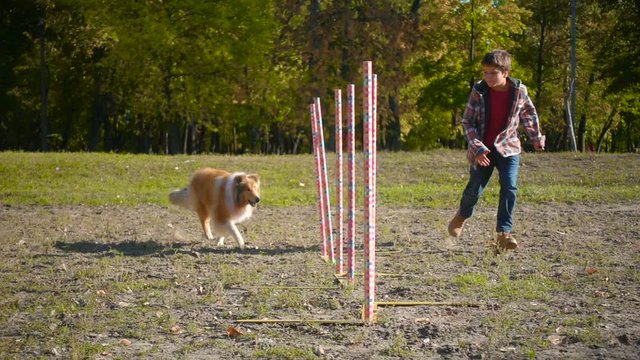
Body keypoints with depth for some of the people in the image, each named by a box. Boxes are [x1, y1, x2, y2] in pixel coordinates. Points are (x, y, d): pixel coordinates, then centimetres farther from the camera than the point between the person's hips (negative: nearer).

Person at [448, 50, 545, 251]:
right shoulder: (479, 91, -14)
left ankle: (504, 232, -8)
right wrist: (477, 147, -20)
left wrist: (537, 139, 19)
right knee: (475, 187, 10)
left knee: (509, 187, -14)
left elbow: (528, 115, 11)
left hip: (508, 147, 1)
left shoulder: (519, 91, -9)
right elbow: (467, 121, -10)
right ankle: (462, 215, 41)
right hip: (482, 150, 0)